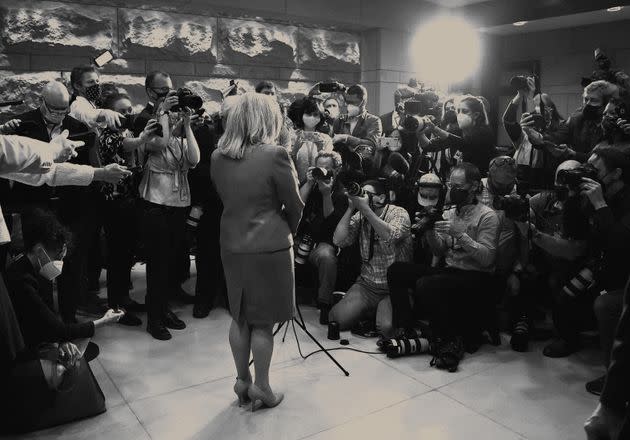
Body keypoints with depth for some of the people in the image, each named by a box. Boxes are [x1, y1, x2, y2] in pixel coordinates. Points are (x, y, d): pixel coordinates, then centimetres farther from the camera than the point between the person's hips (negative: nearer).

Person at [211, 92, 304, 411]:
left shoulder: (218, 157, 1)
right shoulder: (274, 155, -14)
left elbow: (226, 198, 8)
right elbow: (294, 205, -7)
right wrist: (287, 231, 11)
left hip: (232, 245, 5)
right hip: (269, 246, -5)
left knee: (240, 317, 17)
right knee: (263, 321, 7)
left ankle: (242, 381, 29)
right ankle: (261, 388, 20)